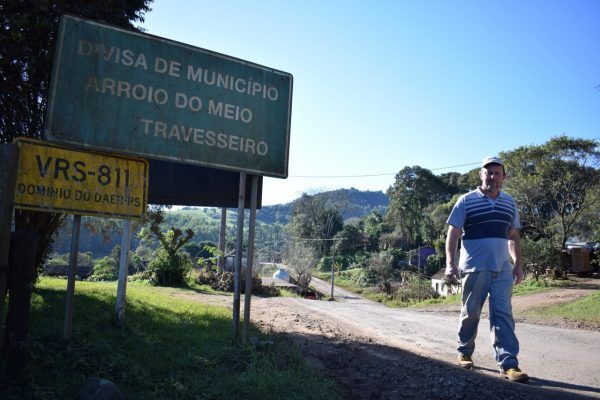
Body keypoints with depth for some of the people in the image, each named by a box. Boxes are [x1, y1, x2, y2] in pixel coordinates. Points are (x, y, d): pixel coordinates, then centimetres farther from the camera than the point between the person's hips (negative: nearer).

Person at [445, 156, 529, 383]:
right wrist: (450, 263, -13)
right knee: (470, 313, 7)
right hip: (474, 268, -3)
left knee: (503, 314, -1)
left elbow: (513, 236, 20)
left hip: (503, 269, 4)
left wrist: (518, 264, 11)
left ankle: (508, 363, -2)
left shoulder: (510, 203, 13)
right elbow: (453, 234, -3)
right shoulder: (466, 201, -1)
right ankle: (465, 352, 25)